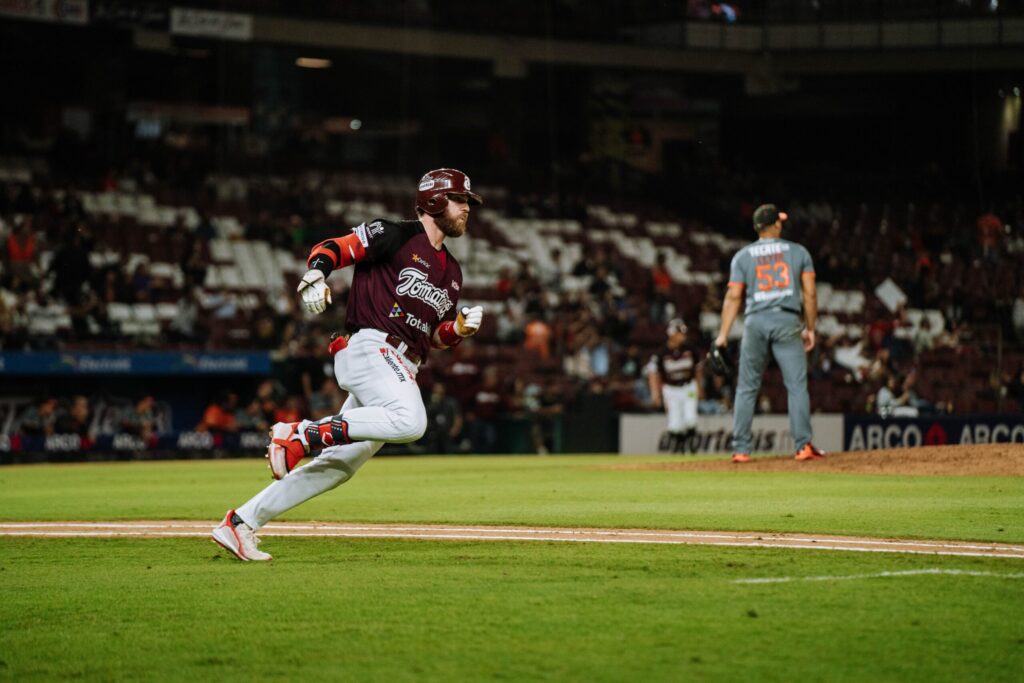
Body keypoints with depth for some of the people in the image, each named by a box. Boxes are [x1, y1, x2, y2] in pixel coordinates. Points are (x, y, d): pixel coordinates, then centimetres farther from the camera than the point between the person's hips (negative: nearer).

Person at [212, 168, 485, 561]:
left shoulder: (451, 272, 24)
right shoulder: (395, 236, 1)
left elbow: (436, 337, 25)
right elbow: (331, 248, -6)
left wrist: (460, 329, 4)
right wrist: (316, 274, -28)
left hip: (401, 370, 8)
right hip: (369, 348, -8)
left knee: (339, 464, 4)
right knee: (409, 421, -35)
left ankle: (240, 524, 9)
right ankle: (302, 433, -24)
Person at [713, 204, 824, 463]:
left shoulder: (743, 256, 7)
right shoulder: (798, 252, 7)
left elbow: (733, 296, 1)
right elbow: (809, 293, 2)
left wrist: (723, 334, 1)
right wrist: (810, 328, 10)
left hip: (755, 322, 1)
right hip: (788, 321, -1)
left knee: (747, 388, 7)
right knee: (797, 385, 0)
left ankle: (741, 449, 3)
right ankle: (804, 445, -9)